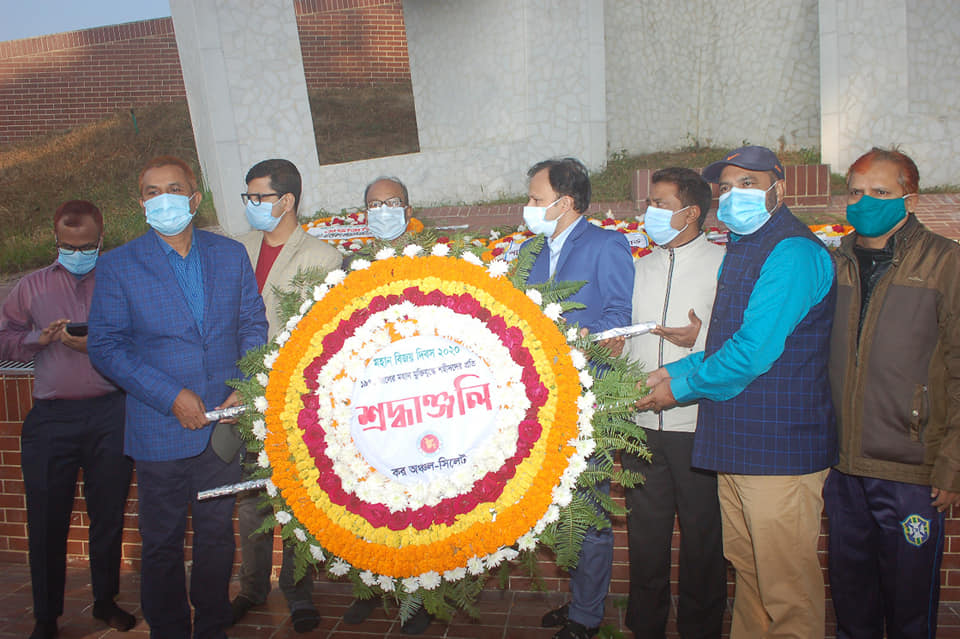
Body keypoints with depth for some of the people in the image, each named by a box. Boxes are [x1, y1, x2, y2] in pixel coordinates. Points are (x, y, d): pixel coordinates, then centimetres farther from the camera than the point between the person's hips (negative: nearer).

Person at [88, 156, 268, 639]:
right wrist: (172, 396, -14)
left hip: (223, 421, 2)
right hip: (160, 430, -2)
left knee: (218, 535, 14)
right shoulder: (117, 265, -3)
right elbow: (105, 346, -6)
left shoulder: (231, 255, 4)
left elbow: (253, 324, 7)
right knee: (162, 543, 11)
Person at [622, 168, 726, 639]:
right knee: (645, 529, 14)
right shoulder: (643, 267, 14)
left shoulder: (724, 264, -3)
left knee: (702, 533, 7)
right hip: (641, 422, 5)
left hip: (697, 423, -5)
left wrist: (701, 340, -21)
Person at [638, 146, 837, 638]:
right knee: (745, 567, 19)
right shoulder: (741, 249, 18)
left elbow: (755, 351, -21)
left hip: (778, 445, -9)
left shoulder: (792, 251, -14)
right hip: (737, 441, 9)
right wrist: (677, 369, 7)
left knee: (784, 587, 1)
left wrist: (683, 386, -9)